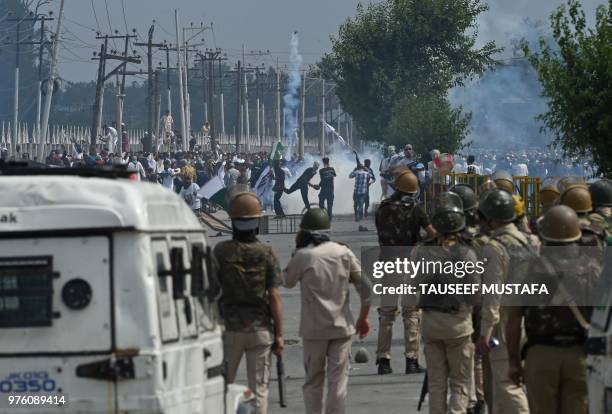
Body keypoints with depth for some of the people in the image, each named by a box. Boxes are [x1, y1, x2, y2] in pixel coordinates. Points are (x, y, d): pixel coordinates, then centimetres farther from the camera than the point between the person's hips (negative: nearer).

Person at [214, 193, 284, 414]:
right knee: (259, 388, 3)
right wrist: (279, 334, -2)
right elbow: (274, 297, -7)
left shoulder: (221, 252, -7)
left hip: (229, 327, 0)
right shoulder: (267, 254, -6)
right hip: (260, 328, 0)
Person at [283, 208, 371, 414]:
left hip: (314, 328, -2)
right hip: (342, 327, 2)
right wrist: (363, 318, 10)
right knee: (338, 380, 2)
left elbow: (287, 281, 10)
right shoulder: (343, 253, 1)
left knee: (313, 381, 9)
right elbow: (366, 286, 1)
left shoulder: (303, 256, -8)